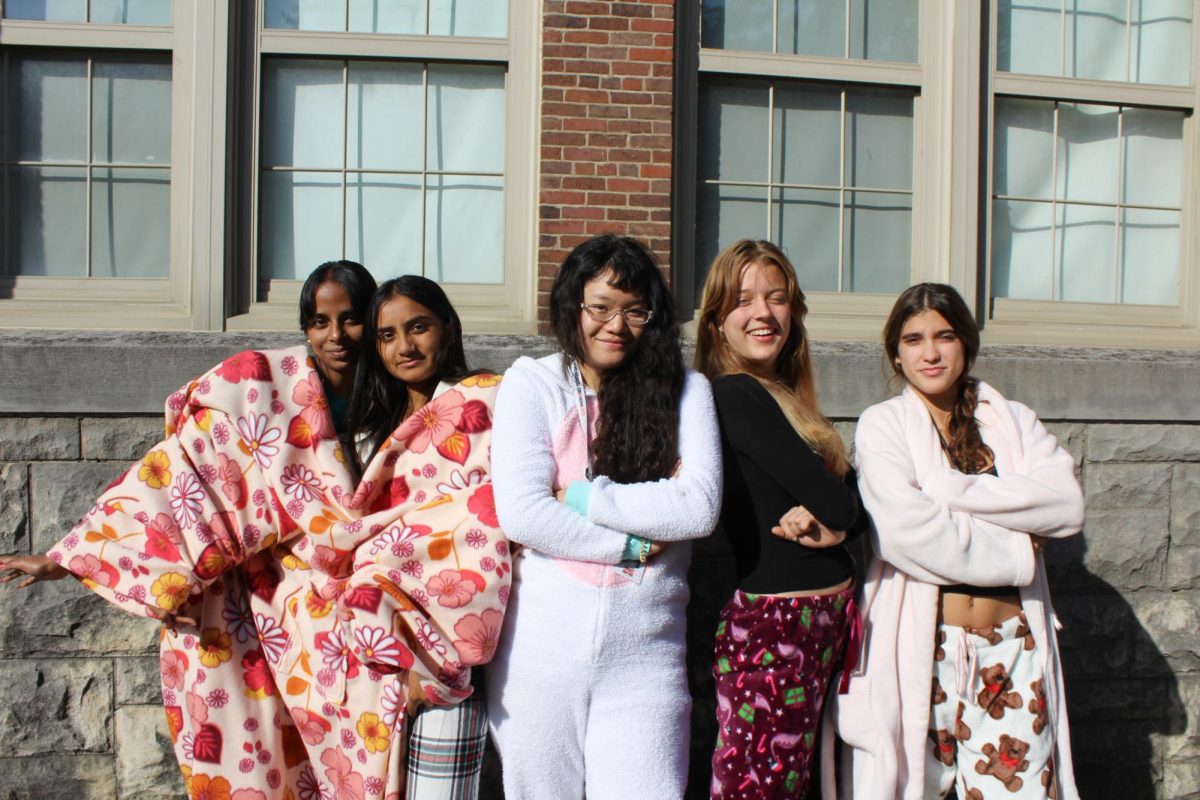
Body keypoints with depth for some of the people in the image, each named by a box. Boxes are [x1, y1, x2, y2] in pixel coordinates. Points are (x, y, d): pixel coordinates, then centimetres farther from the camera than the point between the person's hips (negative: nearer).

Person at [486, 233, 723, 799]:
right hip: (539, 646, 0)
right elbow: (520, 512, -11)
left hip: (645, 652, 0)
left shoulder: (686, 389, 4)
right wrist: (633, 545, -10)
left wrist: (582, 497, -11)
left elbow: (699, 506, -9)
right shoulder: (532, 383, 0)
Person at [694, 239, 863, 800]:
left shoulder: (784, 397, 13)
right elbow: (834, 502, -17)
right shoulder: (733, 395, -13)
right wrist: (832, 515, 4)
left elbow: (854, 495, 7)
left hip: (828, 618, 9)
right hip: (775, 623, -9)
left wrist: (829, 521, -12)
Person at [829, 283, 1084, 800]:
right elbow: (905, 529, -14)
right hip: (920, 647, -3)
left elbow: (1067, 506, -6)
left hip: (1012, 648, 3)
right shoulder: (882, 424, 1)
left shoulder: (1013, 421, 12)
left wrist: (951, 489, -11)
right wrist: (1016, 550, -7)